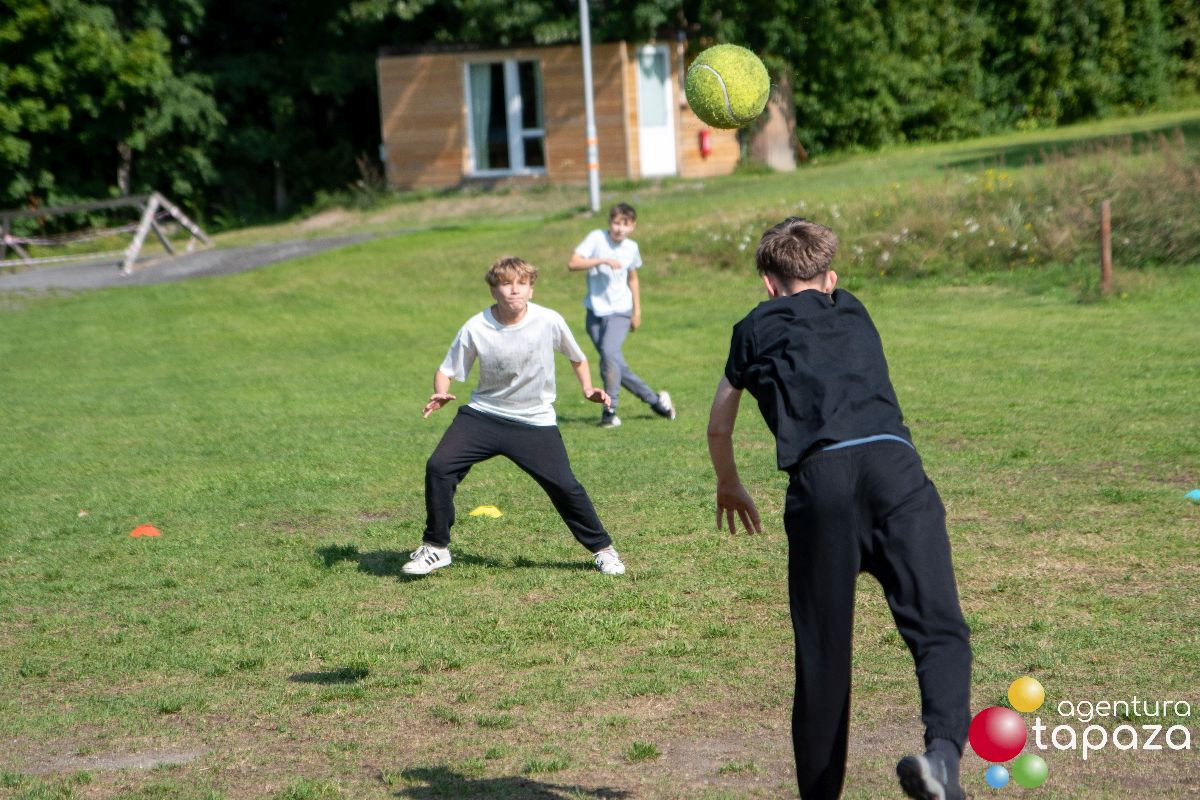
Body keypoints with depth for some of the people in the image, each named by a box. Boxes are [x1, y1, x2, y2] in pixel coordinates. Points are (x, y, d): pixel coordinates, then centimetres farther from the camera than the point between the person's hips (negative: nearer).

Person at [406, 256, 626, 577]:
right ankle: (435, 548, 2)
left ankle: (602, 549, 14)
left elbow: (577, 357, 6)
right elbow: (446, 370, -3)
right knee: (438, 467, -15)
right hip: (482, 415, 1)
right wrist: (440, 394, -24)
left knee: (565, 487, -10)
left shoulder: (549, 321, -13)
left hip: (536, 423, -1)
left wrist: (587, 388, -8)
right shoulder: (475, 328, -13)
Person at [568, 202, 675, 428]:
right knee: (616, 365, 1)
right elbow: (572, 263, -17)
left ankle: (610, 411, -20)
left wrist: (637, 311, 21)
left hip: (620, 311, 0)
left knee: (609, 352, -25)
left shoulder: (631, 248, 4)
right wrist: (603, 260, -25)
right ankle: (653, 399, 20)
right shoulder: (596, 238, -6)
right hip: (595, 312, 0)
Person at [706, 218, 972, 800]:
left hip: (819, 479, -1)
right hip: (892, 463, 1)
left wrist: (729, 487, 54)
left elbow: (718, 429, 35)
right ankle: (943, 748, -35)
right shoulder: (854, 313, 32)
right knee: (938, 627, -9)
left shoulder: (756, 327, 25)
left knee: (822, 653, 9)